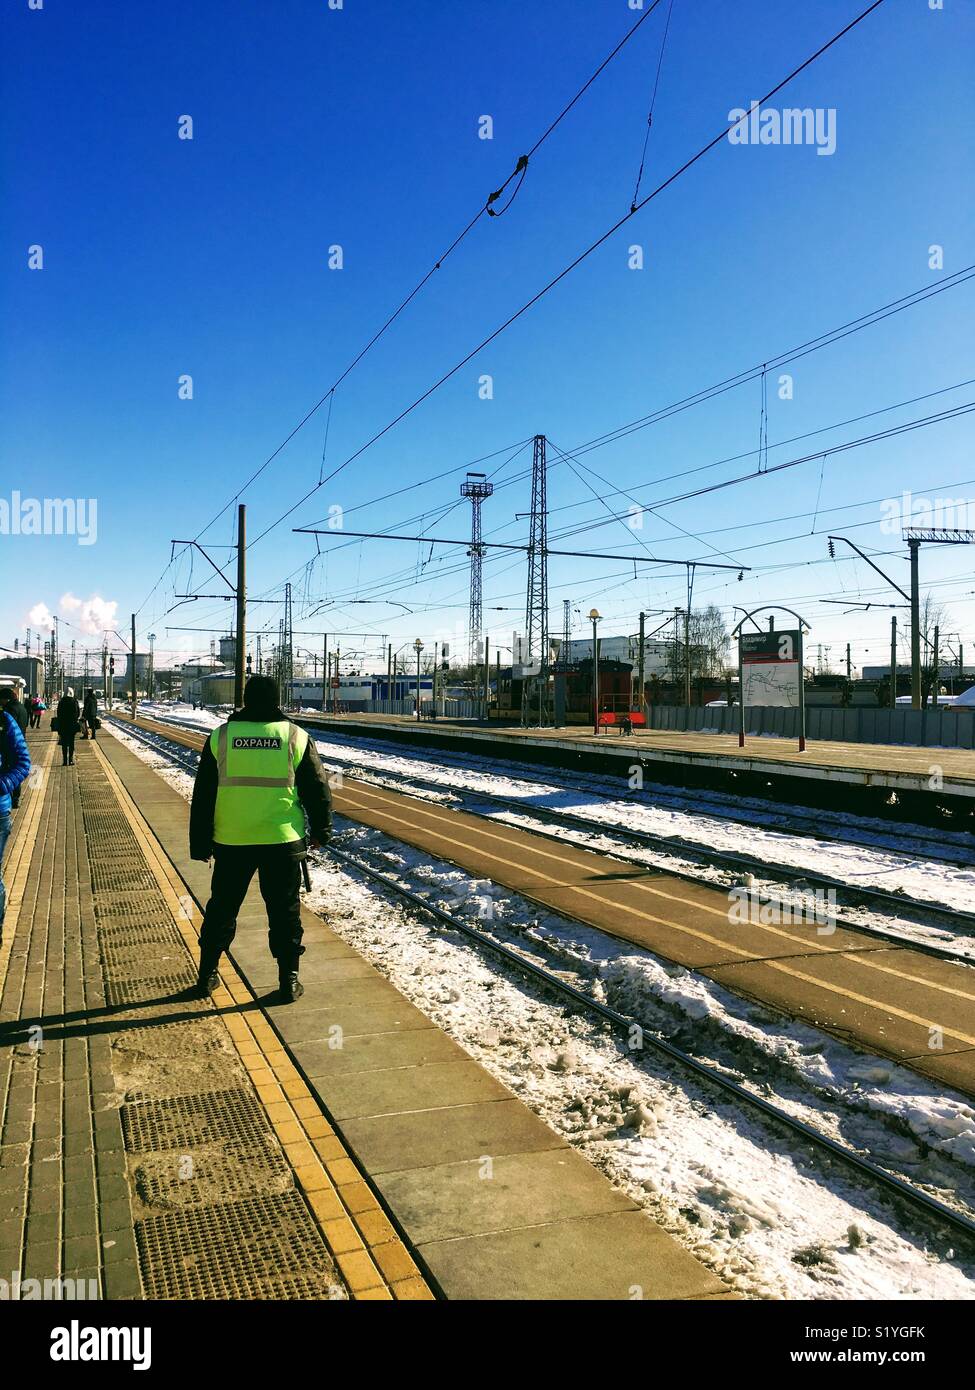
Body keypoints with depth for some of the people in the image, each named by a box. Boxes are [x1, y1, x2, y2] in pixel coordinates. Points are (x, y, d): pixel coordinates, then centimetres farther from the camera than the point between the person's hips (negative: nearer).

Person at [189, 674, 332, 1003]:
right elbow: (317, 789, 2)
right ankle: (289, 981, 13)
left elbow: (203, 796, 3)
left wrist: (200, 844, 10)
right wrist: (320, 831, 15)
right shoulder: (296, 737, -3)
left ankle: (207, 975, 26)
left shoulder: (221, 736, 0)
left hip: (231, 841, 1)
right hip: (283, 841, -1)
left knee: (222, 908, 17)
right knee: (284, 912, 9)